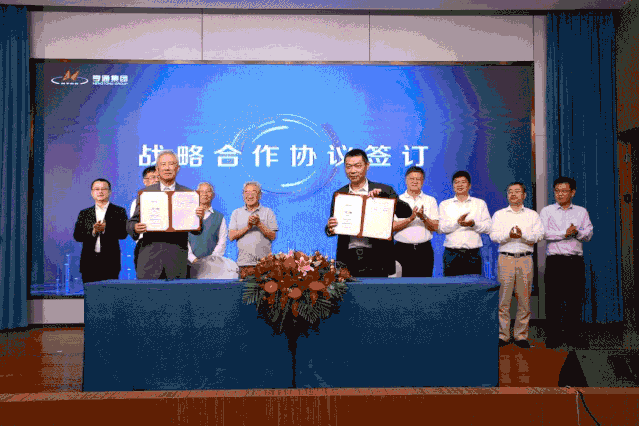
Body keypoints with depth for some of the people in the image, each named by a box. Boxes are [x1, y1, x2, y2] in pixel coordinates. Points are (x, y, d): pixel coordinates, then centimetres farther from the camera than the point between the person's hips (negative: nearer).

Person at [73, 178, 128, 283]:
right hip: (89, 263, 2)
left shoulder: (119, 211, 8)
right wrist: (93, 231, -12)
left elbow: (123, 233, -3)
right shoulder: (84, 213, 15)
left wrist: (105, 229, -17)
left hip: (110, 263, -2)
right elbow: (77, 236, 5)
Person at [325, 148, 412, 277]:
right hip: (348, 259, 2)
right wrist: (330, 228, -12)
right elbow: (331, 228, 13)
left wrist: (382, 194, -16)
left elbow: (407, 212, -4)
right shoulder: (339, 194, 12)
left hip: (376, 258, -2)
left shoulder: (384, 190, 4)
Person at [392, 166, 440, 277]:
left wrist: (424, 218, -15)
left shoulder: (431, 200, 11)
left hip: (424, 250, 1)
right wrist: (410, 219, -16)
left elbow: (435, 227, 3)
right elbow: (392, 227, -3)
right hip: (402, 250, -1)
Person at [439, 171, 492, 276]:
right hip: (451, 254, 0)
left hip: (473, 254, 0)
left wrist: (473, 224, -14)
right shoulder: (444, 204, 12)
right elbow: (440, 228, -1)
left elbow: (488, 227, 5)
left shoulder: (480, 203, 14)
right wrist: (457, 222, -17)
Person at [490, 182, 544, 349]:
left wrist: (523, 234, -15)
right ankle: (503, 335, 5)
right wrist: (508, 235, -16)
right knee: (504, 299, -2)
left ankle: (521, 335, 10)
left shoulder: (532, 215, 13)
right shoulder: (499, 214, 13)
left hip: (525, 259, 1)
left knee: (524, 299, 1)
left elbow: (539, 235, 1)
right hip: (506, 258, 0)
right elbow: (494, 235, 1)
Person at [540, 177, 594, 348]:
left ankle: (569, 333, 12)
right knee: (552, 300, -3)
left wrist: (577, 232, -13)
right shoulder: (547, 211, 9)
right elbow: (544, 233, -5)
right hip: (555, 261, -2)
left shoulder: (581, 212, 15)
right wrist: (564, 234, -12)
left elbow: (588, 235, 5)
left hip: (576, 261, 2)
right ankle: (556, 334, 7)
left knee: (575, 300, 1)